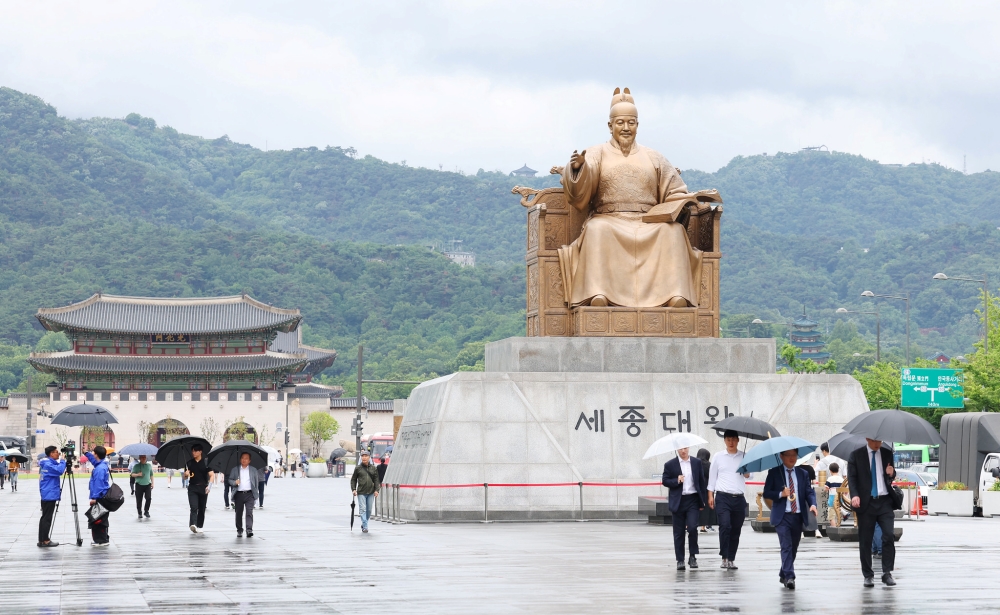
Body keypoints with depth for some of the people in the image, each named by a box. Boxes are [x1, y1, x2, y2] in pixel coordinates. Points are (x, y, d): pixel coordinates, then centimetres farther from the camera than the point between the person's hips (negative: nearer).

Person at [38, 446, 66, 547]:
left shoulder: (49, 463, 15)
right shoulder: (48, 464, -16)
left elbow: (58, 470, 23)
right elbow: (59, 470, -28)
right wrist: (63, 460, -15)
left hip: (47, 495, 10)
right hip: (50, 495, -10)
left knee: (45, 517, 11)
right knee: (46, 518, -7)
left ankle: (42, 540, 14)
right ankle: (44, 540, -6)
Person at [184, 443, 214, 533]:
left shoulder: (205, 463, 1)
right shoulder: (189, 463, 8)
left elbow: (212, 475, -4)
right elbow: (185, 477, 15)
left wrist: (209, 485, -19)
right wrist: (186, 474, -9)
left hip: (203, 488, 0)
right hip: (192, 488, 0)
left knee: (201, 509, 7)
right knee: (194, 507, -16)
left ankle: (199, 526, 17)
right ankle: (193, 525, -30)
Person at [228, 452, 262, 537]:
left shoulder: (253, 470, 12)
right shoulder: (235, 470, 11)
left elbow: (257, 481, 13)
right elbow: (229, 480, 10)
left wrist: (255, 491, 4)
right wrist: (235, 482, -11)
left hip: (249, 494, -1)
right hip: (239, 494, 1)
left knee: (249, 512, -12)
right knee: (238, 513, 5)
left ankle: (249, 530, -18)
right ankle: (239, 530, 15)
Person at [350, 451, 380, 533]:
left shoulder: (373, 468, 8)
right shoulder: (358, 468, 2)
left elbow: (376, 480, 8)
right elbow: (353, 479, 7)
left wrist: (376, 490, -3)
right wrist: (353, 489, -4)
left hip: (371, 493, 3)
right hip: (361, 493, -3)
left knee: (369, 510, 9)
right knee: (363, 509, -10)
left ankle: (363, 524, 26)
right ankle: (365, 526, -11)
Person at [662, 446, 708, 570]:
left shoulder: (697, 462, 7)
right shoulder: (670, 465, 2)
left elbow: (701, 481, 10)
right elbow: (665, 481, 2)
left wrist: (703, 500, 7)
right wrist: (676, 481, -17)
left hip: (692, 500, 0)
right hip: (678, 502, 0)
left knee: (692, 528, -14)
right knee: (679, 532, 3)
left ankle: (692, 556, 2)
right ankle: (680, 560, 11)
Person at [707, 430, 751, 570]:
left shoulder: (744, 457, 9)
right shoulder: (719, 457, 9)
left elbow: (748, 476, 4)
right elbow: (712, 477, 12)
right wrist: (710, 495, 6)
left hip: (739, 498, 2)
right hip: (723, 497, -2)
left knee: (736, 530, 5)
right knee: (725, 526, -17)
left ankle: (731, 559, 13)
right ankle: (724, 557, -12)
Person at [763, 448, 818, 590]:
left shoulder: (803, 473, 12)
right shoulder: (774, 473, 2)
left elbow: (809, 492, 4)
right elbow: (766, 493, -1)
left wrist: (812, 504, -15)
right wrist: (781, 494, -17)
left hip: (798, 516, 4)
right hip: (782, 516, -4)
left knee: (793, 548, 12)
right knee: (786, 546, -15)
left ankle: (783, 575, 28)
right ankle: (789, 577, -20)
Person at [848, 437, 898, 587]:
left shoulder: (887, 454, 10)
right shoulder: (856, 455, 2)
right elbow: (852, 477, -3)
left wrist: (891, 474, -5)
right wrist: (854, 495, -19)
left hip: (885, 502, 1)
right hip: (866, 502, -1)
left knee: (888, 536, -11)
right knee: (865, 541, 2)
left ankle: (887, 573, -4)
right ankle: (868, 575, 11)